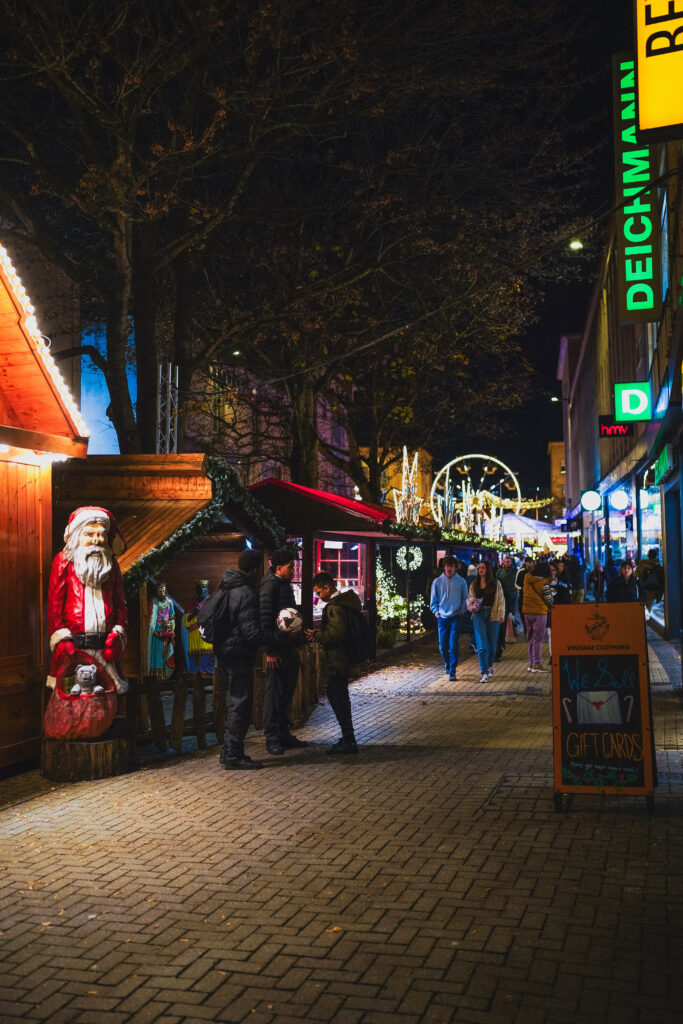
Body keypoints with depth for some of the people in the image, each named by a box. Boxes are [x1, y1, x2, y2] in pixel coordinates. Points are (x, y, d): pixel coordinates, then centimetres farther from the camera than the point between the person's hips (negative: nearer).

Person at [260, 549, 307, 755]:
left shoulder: (284, 584, 17)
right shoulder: (270, 584, -12)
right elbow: (264, 618, -18)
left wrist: (299, 636, 18)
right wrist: (270, 650, -21)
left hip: (289, 646, 10)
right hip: (277, 648, -9)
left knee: (287, 692, 14)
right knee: (274, 692, -4)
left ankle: (283, 734, 23)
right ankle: (272, 737, 2)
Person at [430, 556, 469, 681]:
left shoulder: (461, 582, 1)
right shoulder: (437, 582, 4)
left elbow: (465, 598, 8)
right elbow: (433, 600, 11)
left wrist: (462, 610, -3)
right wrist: (436, 611, 0)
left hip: (456, 617, -2)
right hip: (442, 617, 2)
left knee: (453, 646, -8)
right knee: (443, 646, 6)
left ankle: (452, 671, -3)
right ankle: (447, 665, 32)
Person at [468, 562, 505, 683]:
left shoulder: (496, 583, 6)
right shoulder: (474, 584, 12)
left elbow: (501, 600, 6)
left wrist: (501, 615, -2)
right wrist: (472, 607, -6)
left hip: (492, 615, 0)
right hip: (479, 615, 0)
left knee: (492, 644, 6)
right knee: (482, 645, -9)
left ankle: (489, 666, 32)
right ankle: (484, 673, -11)